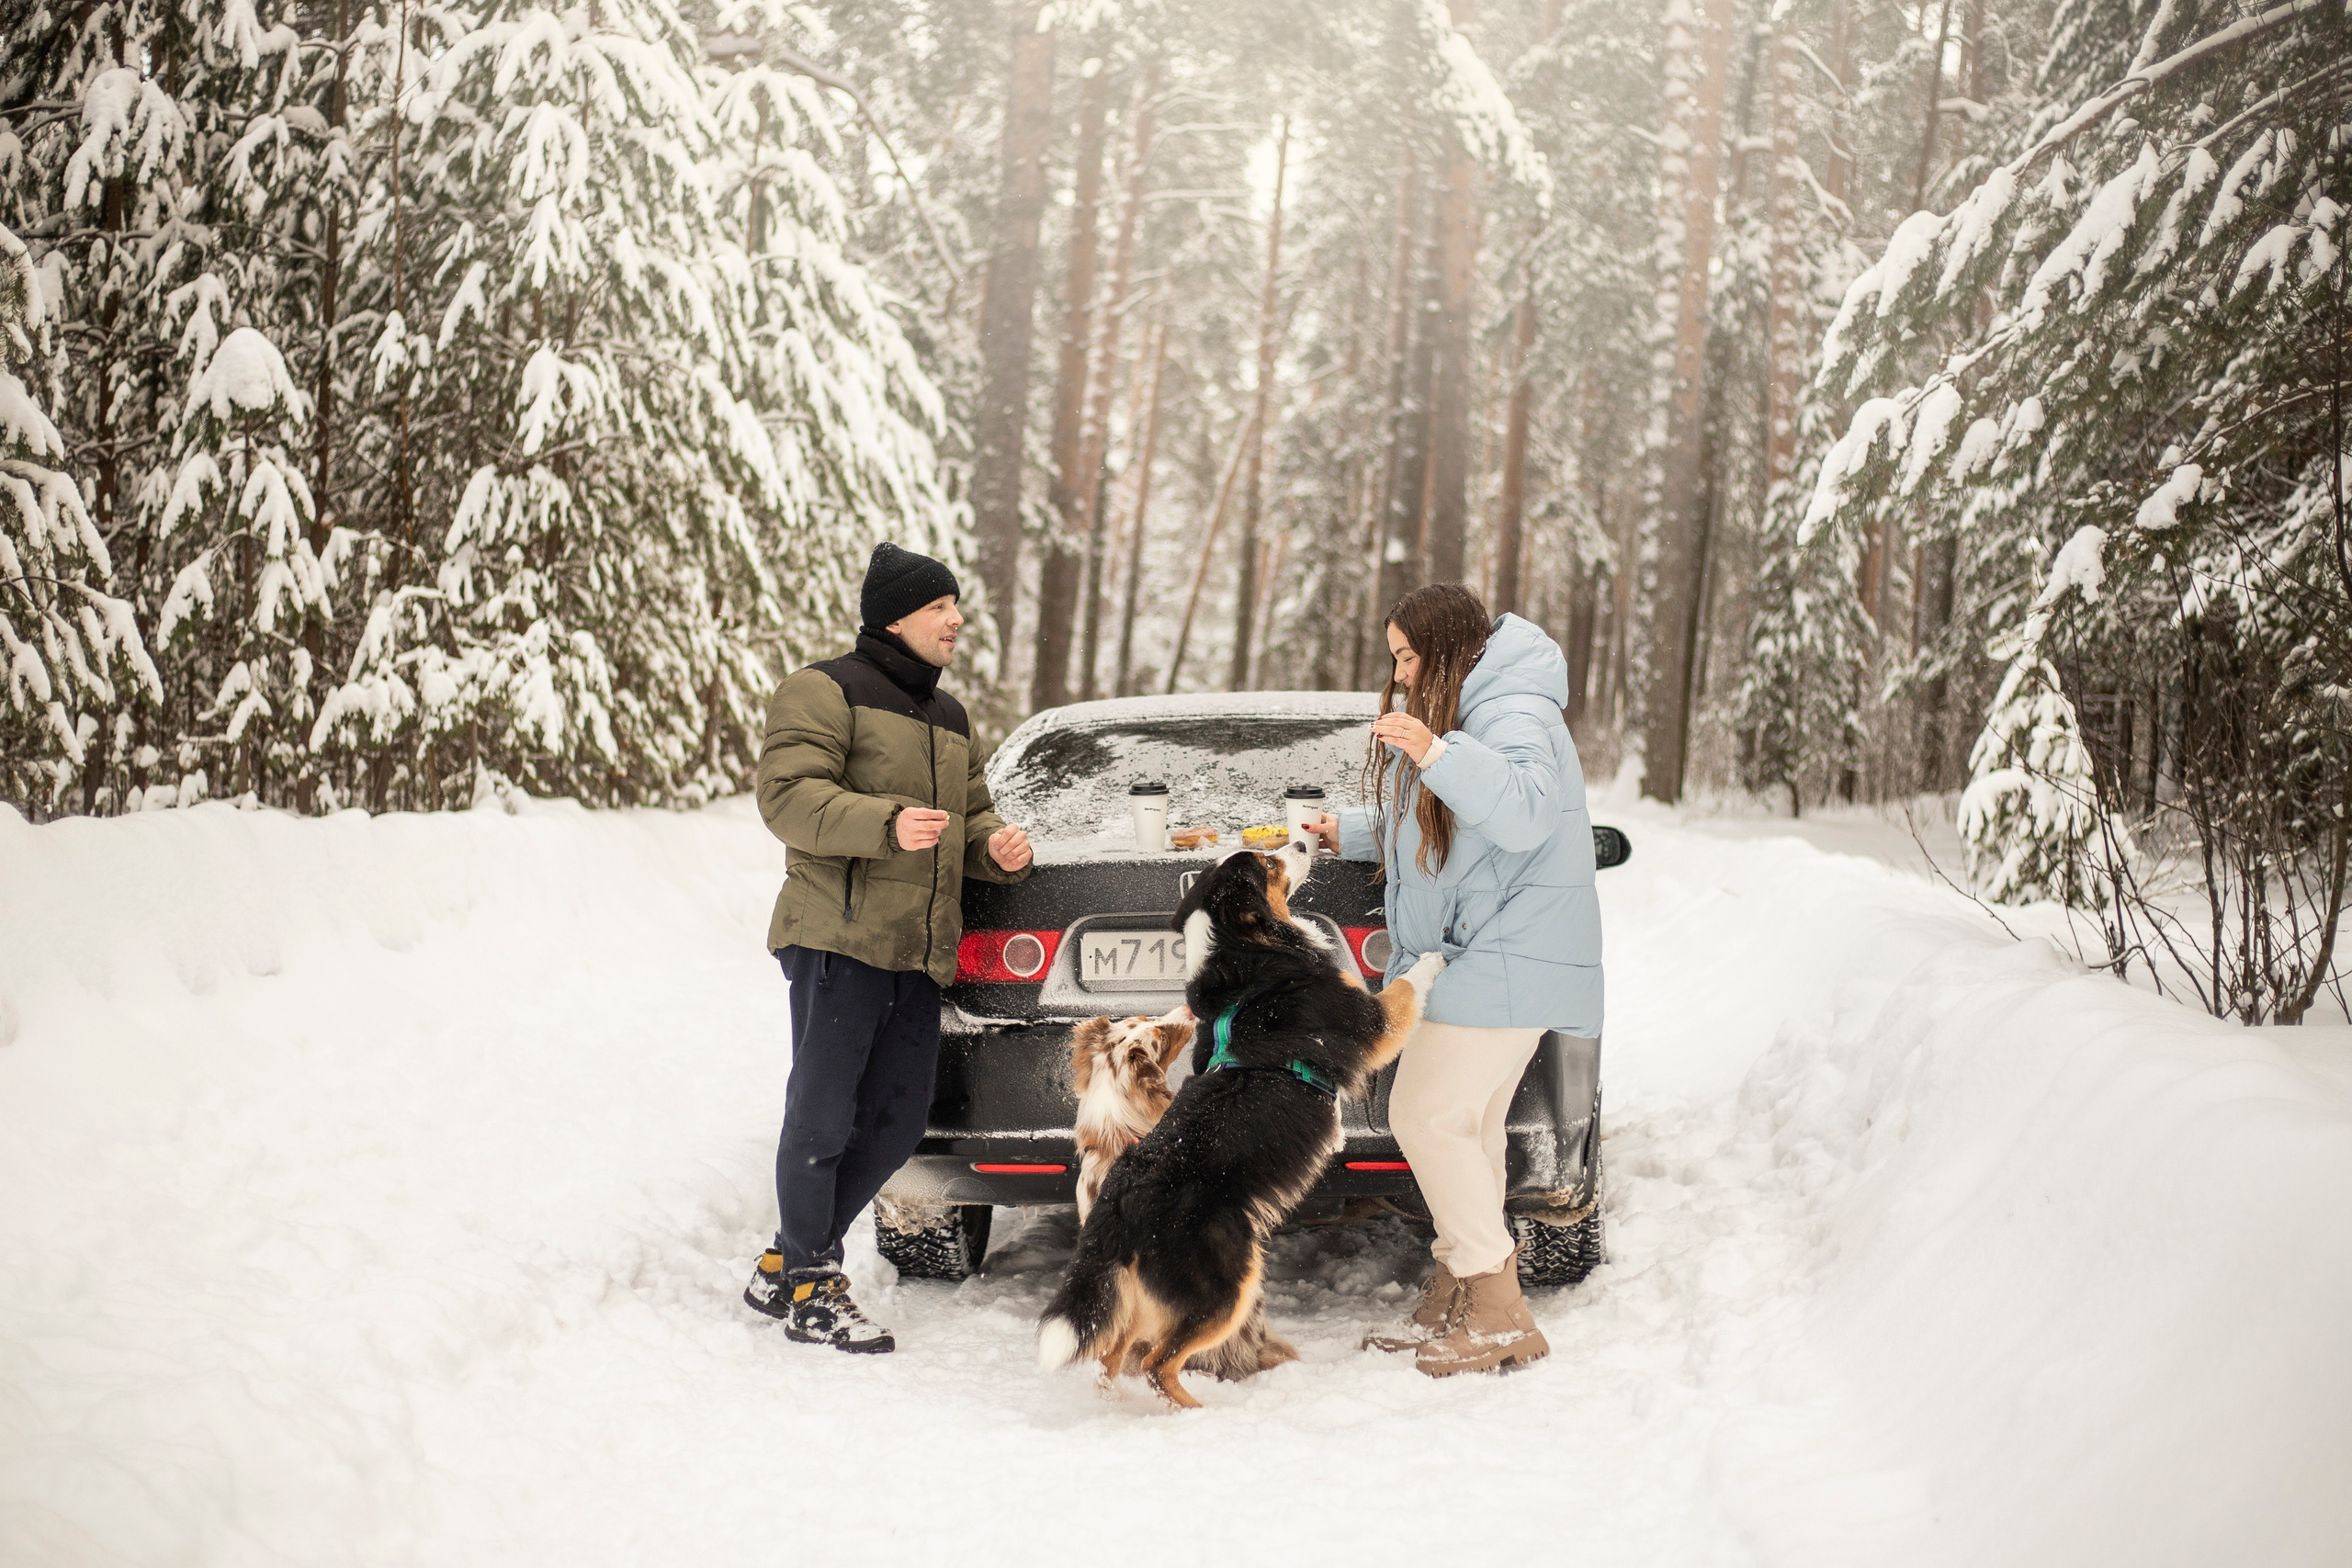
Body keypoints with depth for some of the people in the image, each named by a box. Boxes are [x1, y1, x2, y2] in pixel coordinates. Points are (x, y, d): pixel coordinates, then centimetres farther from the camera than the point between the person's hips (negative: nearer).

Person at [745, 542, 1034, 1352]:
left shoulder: (947, 717, 24)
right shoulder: (825, 691, -3)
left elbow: (970, 813, 28)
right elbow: (788, 795, -14)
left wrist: (996, 845, 4)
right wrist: (886, 823, -28)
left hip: (918, 951, 8)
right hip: (838, 939, -8)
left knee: (898, 1119, 9)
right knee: (823, 1115, -4)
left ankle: (783, 1268, 22)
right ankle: (809, 1286, 8)